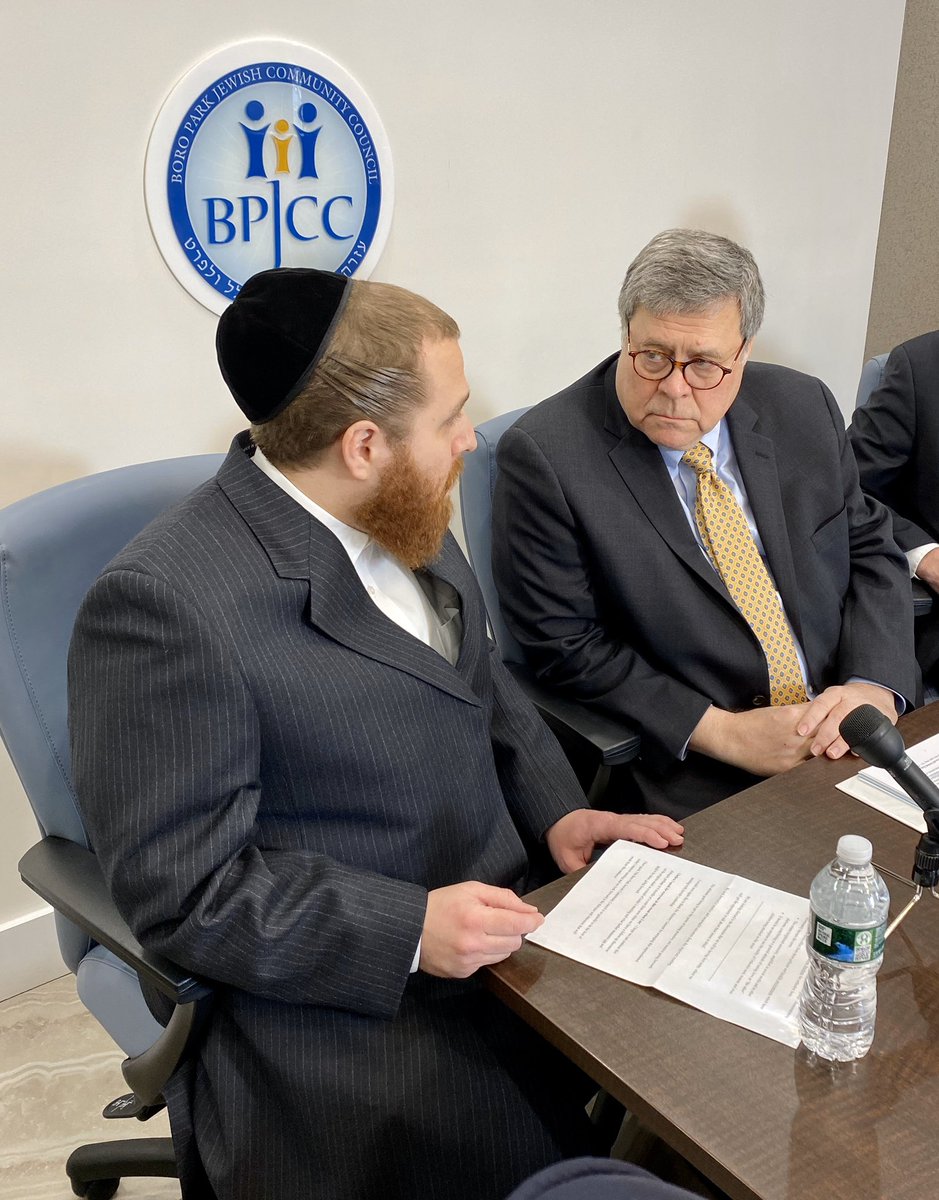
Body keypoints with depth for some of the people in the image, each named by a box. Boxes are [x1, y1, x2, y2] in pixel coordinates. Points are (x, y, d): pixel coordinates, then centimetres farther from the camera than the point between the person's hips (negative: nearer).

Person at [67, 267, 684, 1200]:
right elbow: (181, 887, -19)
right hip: (353, 996, -7)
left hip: (507, 909, 7)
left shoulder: (403, 519, 2)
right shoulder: (164, 603, -23)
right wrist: (409, 930, -24)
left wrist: (556, 810, -1)